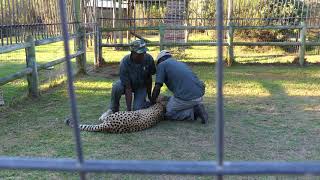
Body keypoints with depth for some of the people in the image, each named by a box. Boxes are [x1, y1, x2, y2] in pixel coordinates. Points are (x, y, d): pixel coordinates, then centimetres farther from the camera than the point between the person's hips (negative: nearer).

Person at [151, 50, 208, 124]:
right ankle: (196, 107, 10)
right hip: (199, 94, 7)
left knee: (169, 113, 15)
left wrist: (152, 102, 16)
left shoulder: (162, 65, 8)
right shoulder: (181, 64, 28)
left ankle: (193, 112, -1)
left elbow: (157, 88, 1)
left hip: (186, 96, -7)